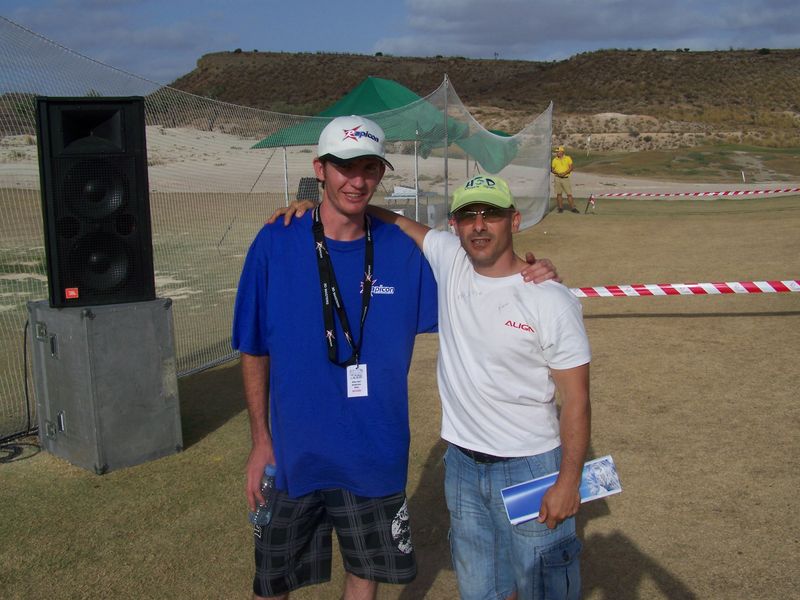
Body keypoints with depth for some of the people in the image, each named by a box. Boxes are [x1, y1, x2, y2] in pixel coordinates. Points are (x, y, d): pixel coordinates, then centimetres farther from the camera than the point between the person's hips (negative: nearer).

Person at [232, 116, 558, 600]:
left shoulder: (404, 251, -5)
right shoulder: (275, 243, -10)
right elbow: (254, 351, -3)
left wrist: (529, 277, -12)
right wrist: (260, 441, -2)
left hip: (376, 456, 2)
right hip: (292, 455, -1)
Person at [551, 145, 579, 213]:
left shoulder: (568, 158, 3)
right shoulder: (555, 160, 6)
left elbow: (571, 168, -1)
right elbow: (552, 169, 6)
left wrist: (564, 173, -15)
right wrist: (557, 173, -13)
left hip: (565, 178, -1)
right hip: (557, 178, 1)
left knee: (569, 194, -3)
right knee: (558, 194, 2)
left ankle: (572, 208, 2)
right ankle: (560, 208, 9)